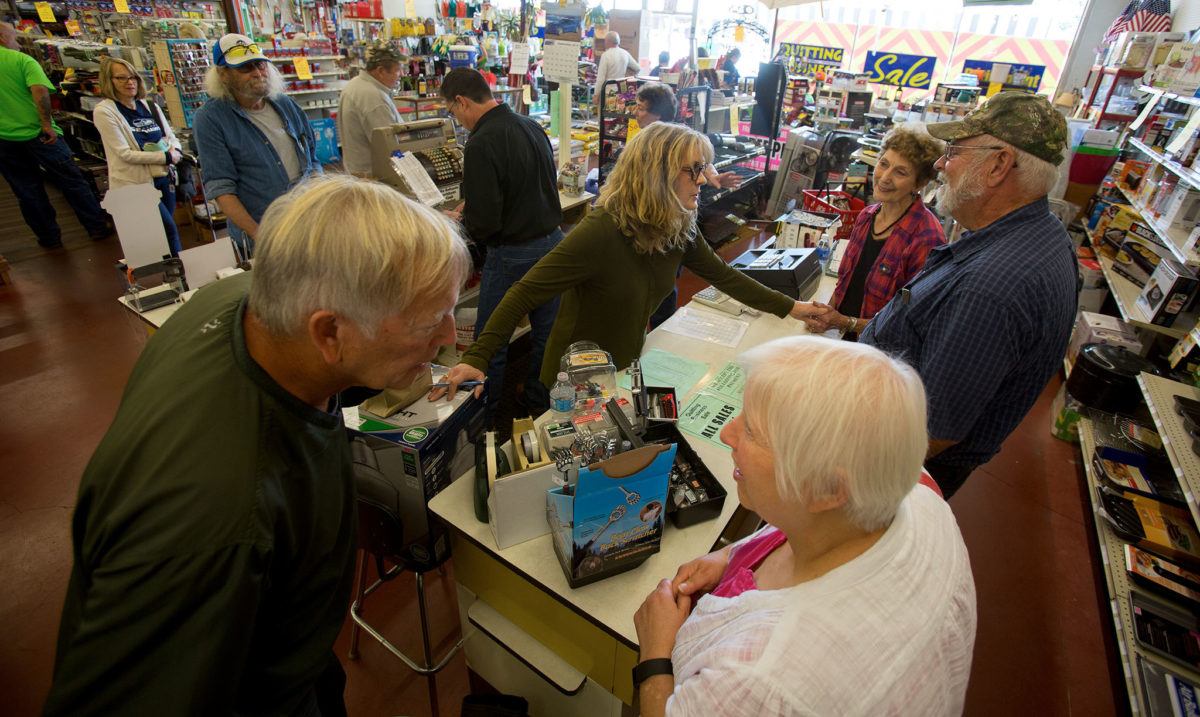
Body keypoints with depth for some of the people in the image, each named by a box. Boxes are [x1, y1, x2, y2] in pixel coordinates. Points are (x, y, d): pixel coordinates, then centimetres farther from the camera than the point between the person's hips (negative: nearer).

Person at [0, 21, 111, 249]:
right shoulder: (22, 60, -5)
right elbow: (39, 90, -20)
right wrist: (47, 124, -16)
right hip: (36, 134, -4)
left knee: (27, 192, 11)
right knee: (73, 183, 6)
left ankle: (49, 238, 18)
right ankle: (98, 227, 10)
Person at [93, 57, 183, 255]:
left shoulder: (150, 106, 10)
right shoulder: (103, 111, -8)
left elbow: (171, 138, 13)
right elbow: (125, 154, -14)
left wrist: (175, 151, -11)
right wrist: (166, 157, -18)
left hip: (163, 178, 6)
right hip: (135, 184, -5)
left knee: (165, 229, 10)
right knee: (169, 228, -11)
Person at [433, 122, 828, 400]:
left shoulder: (678, 229, -7)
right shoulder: (600, 233, -30)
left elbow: (724, 276, 7)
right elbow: (524, 294, -29)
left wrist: (790, 307, 9)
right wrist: (476, 359, -36)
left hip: (628, 366, 7)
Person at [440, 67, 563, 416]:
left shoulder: (482, 143, -20)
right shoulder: (532, 126, 5)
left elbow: (483, 222, -23)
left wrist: (466, 220, 2)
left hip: (513, 253, -8)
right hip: (552, 241, 8)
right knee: (545, 332, 18)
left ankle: (486, 419, 24)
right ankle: (539, 405, 36)